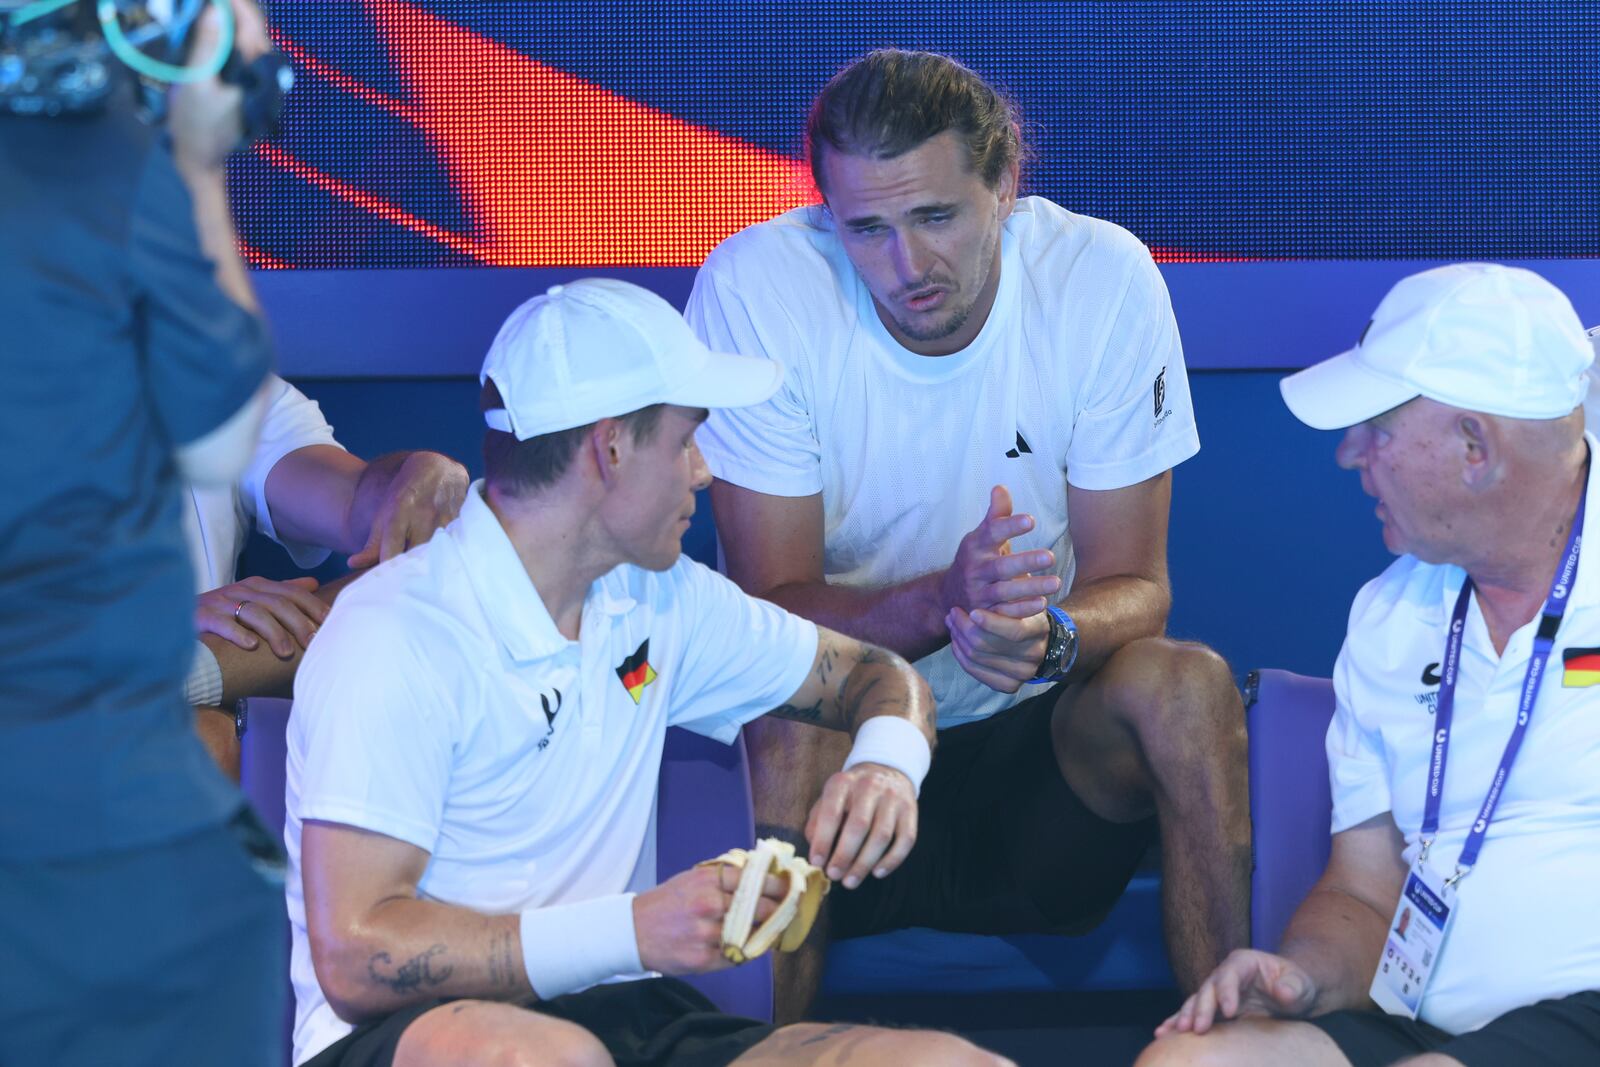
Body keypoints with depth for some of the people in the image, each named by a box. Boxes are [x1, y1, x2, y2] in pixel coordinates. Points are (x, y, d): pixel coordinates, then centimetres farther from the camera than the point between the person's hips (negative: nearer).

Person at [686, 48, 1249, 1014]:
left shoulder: (1105, 276, -10)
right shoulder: (753, 289, -14)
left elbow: (1134, 589, -6)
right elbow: (771, 607, -14)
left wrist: (1050, 634, -31)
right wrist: (945, 601, -34)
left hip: (1038, 753, 2)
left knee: (1185, 683, -27)